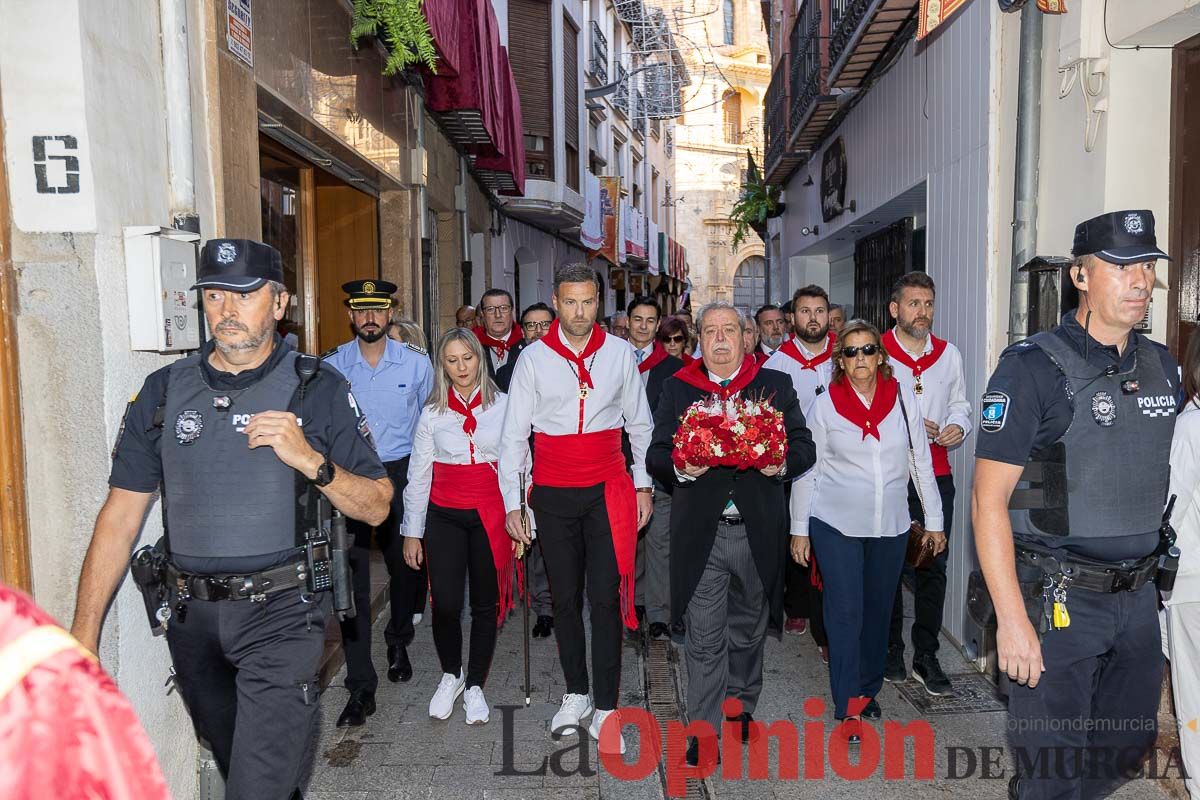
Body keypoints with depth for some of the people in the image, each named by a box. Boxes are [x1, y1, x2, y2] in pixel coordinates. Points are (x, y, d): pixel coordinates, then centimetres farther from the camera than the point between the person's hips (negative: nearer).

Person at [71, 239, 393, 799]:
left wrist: (311, 461, -21)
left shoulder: (318, 389, -5)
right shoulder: (165, 391, 4)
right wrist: (83, 636, -1)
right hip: (192, 614, 4)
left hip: (281, 612, -4)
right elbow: (121, 515, 4)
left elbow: (376, 507, -4)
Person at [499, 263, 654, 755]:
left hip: (608, 491, 0)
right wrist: (512, 503, -2)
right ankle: (575, 693, 28)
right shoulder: (533, 358, -1)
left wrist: (643, 484, 7)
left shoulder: (620, 353, 2)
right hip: (553, 494, 1)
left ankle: (605, 709, 8)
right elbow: (513, 435, 1)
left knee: (606, 598, -3)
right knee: (565, 598, 11)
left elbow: (639, 424, 10)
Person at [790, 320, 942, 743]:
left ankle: (868, 688, 33)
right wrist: (799, 529, -1)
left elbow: (921, 461, 6)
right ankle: (849, 708, 6)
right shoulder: (824, 406, -5)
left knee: (879, 609, 14)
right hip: (836, 525, -3)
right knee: (845, 612, -3)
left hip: (891, 525, 3)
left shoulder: (902, 398, 0)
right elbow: (806, 470, -1)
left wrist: (934, 519, 7)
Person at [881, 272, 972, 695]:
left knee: (933, 566, 4)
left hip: (936, 476, 3)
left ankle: (926, 656, 16)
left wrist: (958, 426, -3)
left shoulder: (948, 354, 9)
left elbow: (960, 403, 19)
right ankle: (890, 649, 22)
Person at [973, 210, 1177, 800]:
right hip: (1057, 599, -6)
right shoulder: (1033, 367, -13)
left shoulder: (1162, 367, 7)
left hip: (1138, 596, 7)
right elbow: (988, 499, -15)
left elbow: (1165, 477, 18)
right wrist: (1012, 619, -18)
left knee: (1131, 743, 21)